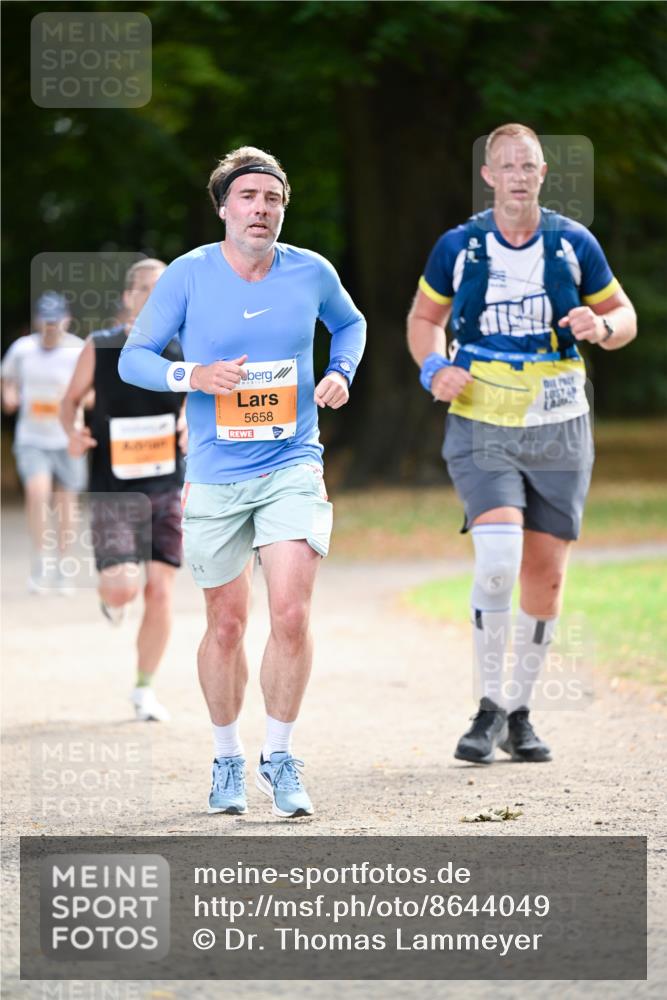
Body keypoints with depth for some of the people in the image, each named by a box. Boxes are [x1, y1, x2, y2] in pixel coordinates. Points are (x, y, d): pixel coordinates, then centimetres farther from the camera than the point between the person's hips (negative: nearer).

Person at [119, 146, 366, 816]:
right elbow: (133, 358, 0)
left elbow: (349, 323, 23)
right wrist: (192, 375, -17)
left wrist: (340, 372, 3)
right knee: (226, 626, 7)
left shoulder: (312, 273, 1)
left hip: (292, 468, 0)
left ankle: (278, 757, 4)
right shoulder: (188, 276, -4)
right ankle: (227, 760, 26)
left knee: (291, 615, -13)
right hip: (214, 477, 0)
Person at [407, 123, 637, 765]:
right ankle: (490, 708, -9)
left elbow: (624, 315, 9)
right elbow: (424, 318, 14)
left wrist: (601, 327, -14)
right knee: (497, 557, -22)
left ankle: (520, 712, 22)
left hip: (558, 430, 2)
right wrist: (433, 369, -6)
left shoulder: (574, 244, 0)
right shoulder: (458, 247, -1)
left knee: (545, 578, 5)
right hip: (481, 429, -2)